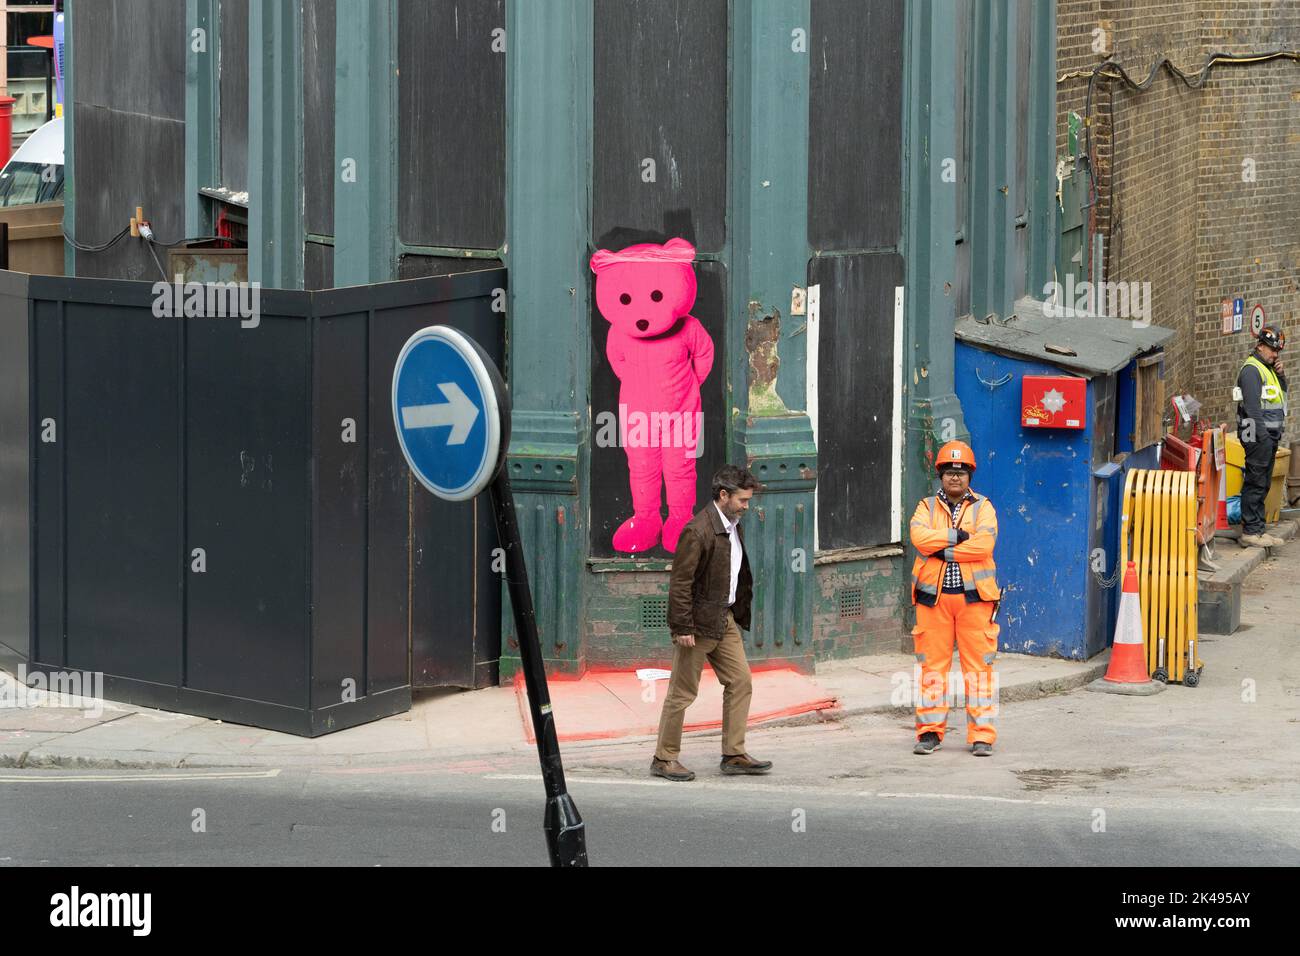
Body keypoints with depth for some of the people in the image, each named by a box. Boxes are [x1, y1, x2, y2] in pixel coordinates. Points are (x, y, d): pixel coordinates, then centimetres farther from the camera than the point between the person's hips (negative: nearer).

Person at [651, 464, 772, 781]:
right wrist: (682, 627, -21)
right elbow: (680, 582, -20)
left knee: (740, 681, 7)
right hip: (699, 623, -9)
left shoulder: (733, 526, 9)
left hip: (725, 619, 9)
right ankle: (664, 758, 10)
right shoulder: (698, 532, -20)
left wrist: (741, 613, 17)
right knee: (683, 692, 0)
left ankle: (734, 755, 13)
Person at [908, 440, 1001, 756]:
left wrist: (943, 551, -12)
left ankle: (982, 736, 0)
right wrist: (957, 536, -13)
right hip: (933, 597, 2)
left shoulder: (983, 507, 7)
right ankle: (930, 732, 10)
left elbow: (984, 544, -11)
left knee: (979, 664, -3)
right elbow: (919, 536, -10)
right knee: (932, 663, 3)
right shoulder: (927, 507, 12)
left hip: (974, 596, -1)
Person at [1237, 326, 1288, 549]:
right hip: (1258, 437, -10)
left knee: (1262, 485, 12)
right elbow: (1252, 407, -19)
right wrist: (1263, 436, -22)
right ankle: (1250, 532, -9)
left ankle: (1259, 529, 17)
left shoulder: (1269, 369, 19)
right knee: (1255, 484, -9)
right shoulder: (1251, 370, -12)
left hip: (1269, 437, 10)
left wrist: (1281, 375, 5)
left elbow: (1283, 394, 22)